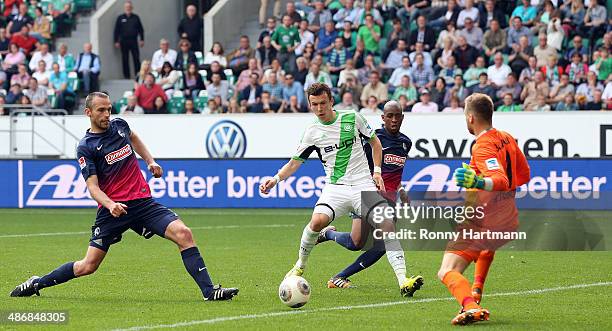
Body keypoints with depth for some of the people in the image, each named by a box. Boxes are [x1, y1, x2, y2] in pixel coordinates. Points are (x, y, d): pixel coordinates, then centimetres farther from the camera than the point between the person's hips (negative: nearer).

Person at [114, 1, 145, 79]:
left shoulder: (135, 17, 7)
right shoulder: (120, 18, 3)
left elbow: (140, 29, 11)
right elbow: (116, 31, 4)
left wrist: (142, 39, 4)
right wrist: (116, 41, -2)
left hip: (133, 41, 1)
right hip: (124, 41, -1)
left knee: (136, 59, -4)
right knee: (125, 60, 2)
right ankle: (126, 76, 8)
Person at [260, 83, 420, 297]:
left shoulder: (353, 119, 2)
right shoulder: (312, 132, 4)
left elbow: (375, 142, 16)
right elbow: (295, 162, 13)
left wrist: (377, 171, 6)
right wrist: (275, 179, -2)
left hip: (363, 185, 0)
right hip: (335, 188, 0)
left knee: (387, 225, -20)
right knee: (317, 221, -28)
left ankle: (403, 280, -20)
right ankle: (300, 266, -3)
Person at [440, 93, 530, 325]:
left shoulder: (483, 147, -17)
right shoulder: (507, 139, 10)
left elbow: (501, 181, -31)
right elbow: (523, 175, 23)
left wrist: (478, 182, -49)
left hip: (483, 221, -9)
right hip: (509, 221, 9)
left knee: (447, 272, -15)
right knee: (487, 249, 44)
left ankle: (471, 307, -40)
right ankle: (476, 291, 39)